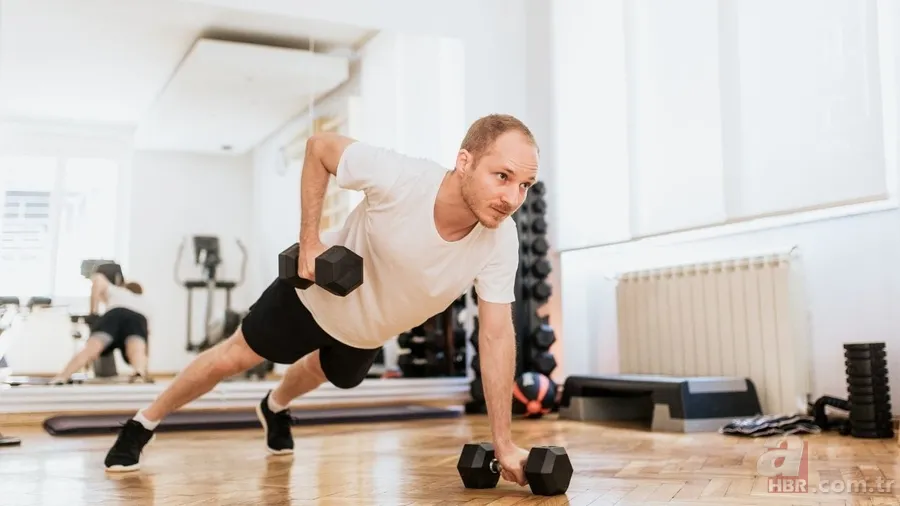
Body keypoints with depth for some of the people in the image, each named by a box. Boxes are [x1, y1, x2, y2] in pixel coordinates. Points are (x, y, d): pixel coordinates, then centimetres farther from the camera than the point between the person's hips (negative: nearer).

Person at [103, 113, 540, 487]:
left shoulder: (501, 243, -31)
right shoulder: (398, 178, -40)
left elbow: (496, 336, -22)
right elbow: (319, 147, -22)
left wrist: (503, 443, -21)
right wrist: (309, 240, -26)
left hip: (368, 332, 5)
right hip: (318, 293, -4)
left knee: (326, 372, 32)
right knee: (235, 356, 9)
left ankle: (274, 408, 67)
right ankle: (142, 423, 34)